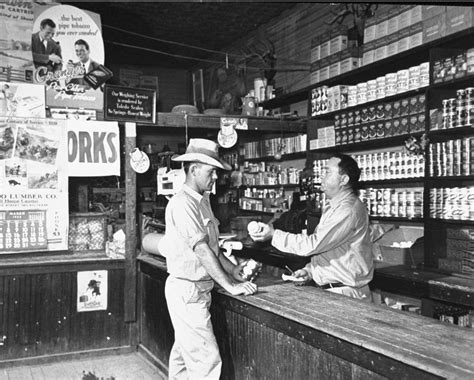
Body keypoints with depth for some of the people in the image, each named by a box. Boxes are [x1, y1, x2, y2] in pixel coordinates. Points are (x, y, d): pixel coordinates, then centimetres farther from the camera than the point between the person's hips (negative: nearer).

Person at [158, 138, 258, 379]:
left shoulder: (202, 201, 11)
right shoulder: (182, 203, -19)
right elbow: (202, 250, -23)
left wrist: (232, 270, 8)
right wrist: (230, 286, -22)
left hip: (198, 289, 10)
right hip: (186, 289, -10)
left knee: (184, 353, 18)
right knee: (207, 359, -8)